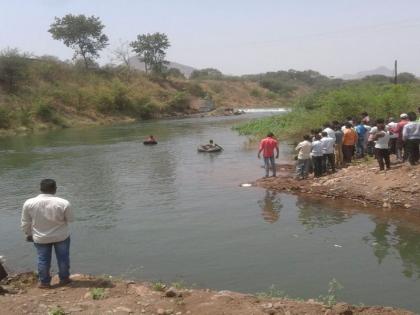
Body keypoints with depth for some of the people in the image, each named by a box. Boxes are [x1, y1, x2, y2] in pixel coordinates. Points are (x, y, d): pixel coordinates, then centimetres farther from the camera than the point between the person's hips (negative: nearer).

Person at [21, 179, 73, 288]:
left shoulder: (29, 203, -15)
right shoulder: (63, 203, -21)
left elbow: (25, 223, -4)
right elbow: (69, 219, -7)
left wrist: (28, 234, 11)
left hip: (40, 238, 1)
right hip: (61, 236, -1)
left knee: (43, 260, 16)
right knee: (63, 258, 16)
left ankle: (44, 282, 26)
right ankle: (64, 279, 28)